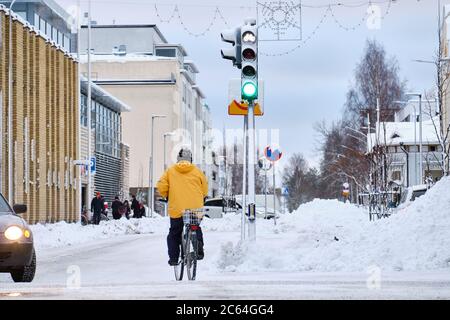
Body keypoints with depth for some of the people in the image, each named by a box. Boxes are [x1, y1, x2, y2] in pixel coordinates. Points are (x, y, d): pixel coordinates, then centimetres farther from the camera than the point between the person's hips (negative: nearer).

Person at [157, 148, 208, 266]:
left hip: (177, 209, -1)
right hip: (196, 210, 1)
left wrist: (166, 196, 17)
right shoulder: (197, 171, 6)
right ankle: (199, 250, 6)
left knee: (174, 234, 11)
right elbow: (205, 189, 10)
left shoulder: (170, 171, 4)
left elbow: (161, 187, -2)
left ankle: (173, 258, 4)